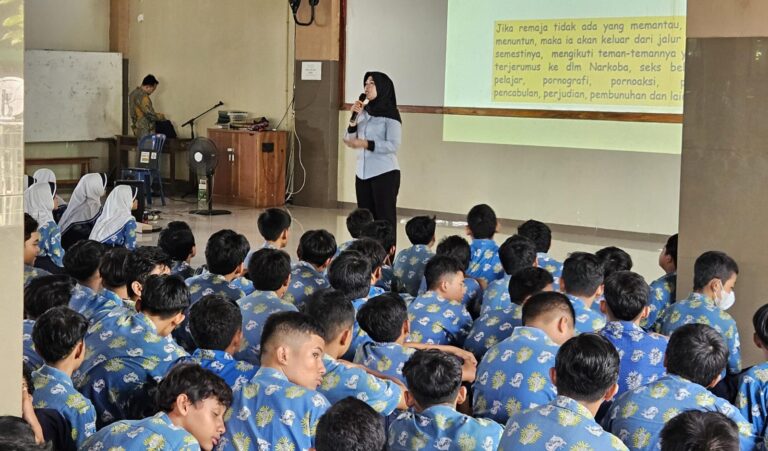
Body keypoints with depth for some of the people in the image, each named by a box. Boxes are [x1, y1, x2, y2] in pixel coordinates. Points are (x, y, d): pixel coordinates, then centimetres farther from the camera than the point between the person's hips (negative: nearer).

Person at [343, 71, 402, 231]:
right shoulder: (363, 112, 10)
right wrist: (354, 118, -4)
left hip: (384, 174, -6)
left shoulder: (390, 114, -7)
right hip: (362, 173, 6)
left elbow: (393, 145, -15)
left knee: (384, 218, -4)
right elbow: (349, 142, 9)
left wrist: (365, 144, -22)